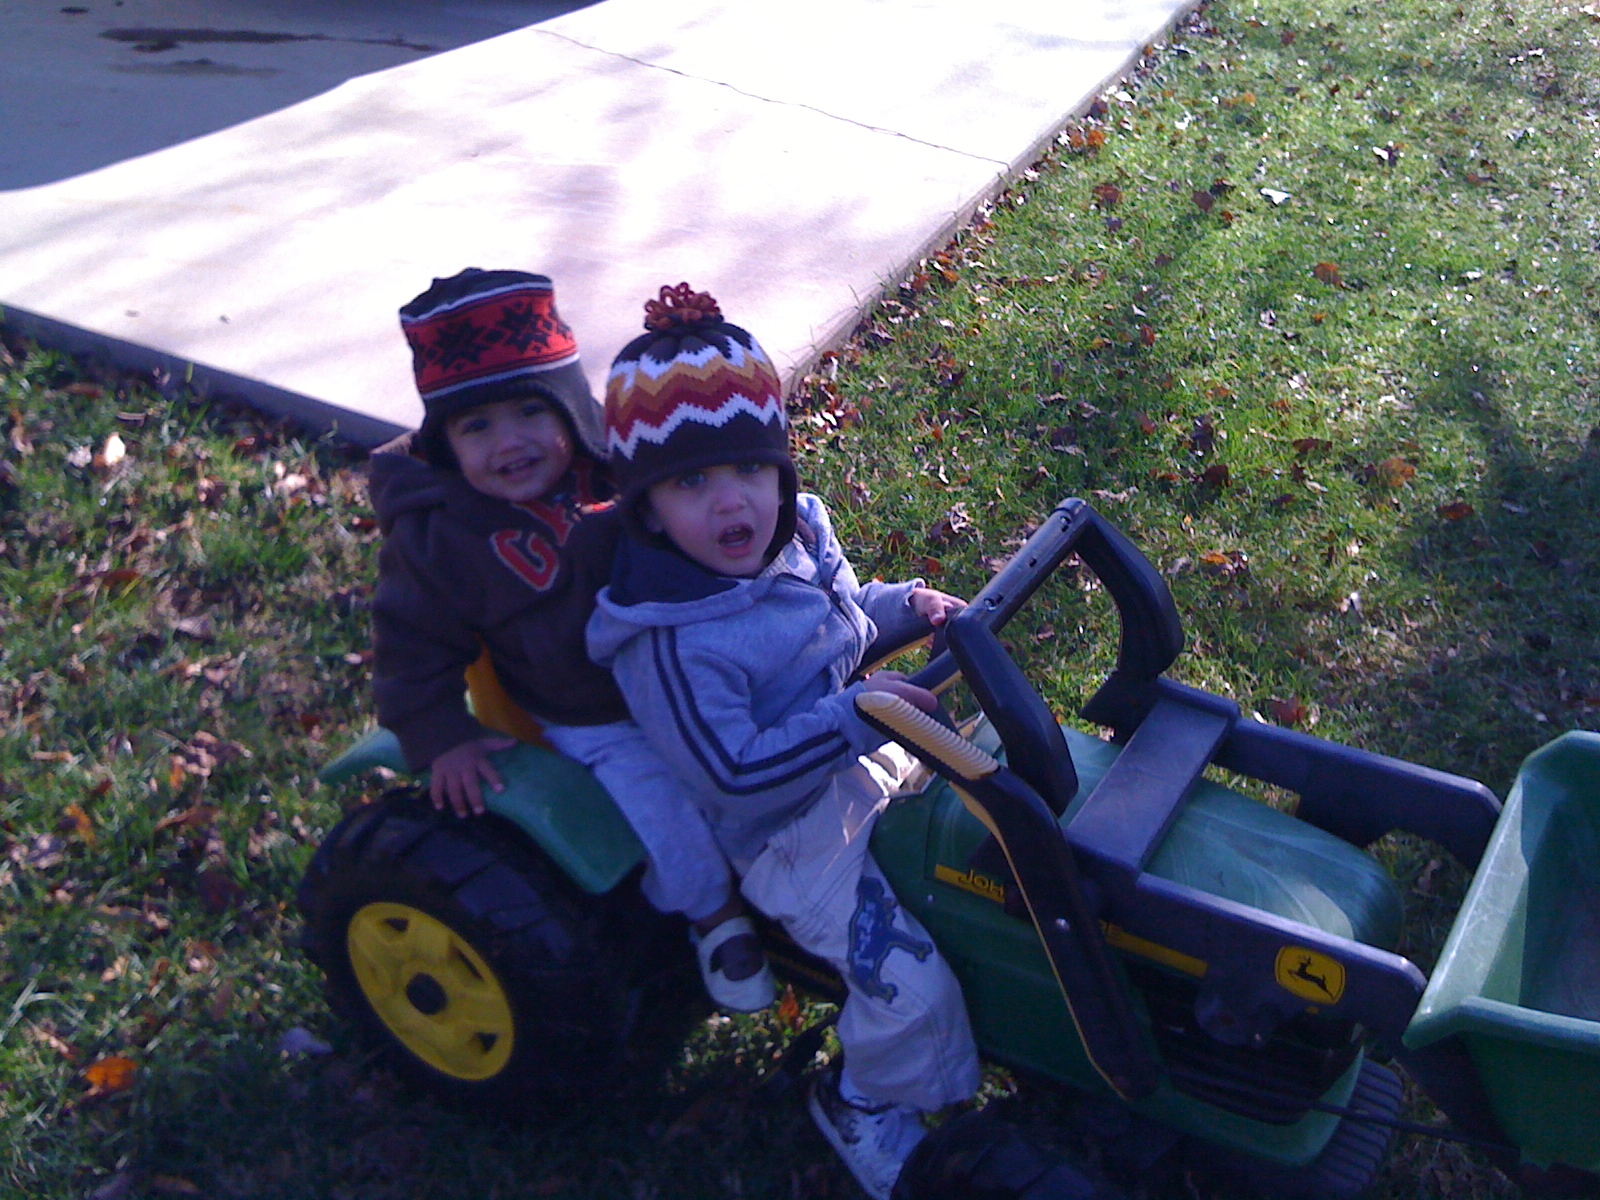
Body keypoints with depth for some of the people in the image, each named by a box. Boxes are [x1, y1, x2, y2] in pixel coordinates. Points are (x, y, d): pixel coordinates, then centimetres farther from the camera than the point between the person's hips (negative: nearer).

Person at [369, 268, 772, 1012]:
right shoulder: (442, 540, -12)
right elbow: (413, 647, -3)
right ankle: (714, 912, 11)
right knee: (665, 807, -18)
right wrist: (442, 740, -8)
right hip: (595, 725, -3)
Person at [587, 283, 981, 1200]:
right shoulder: (672, 642, -27)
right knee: (909, 983, -17)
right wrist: (857, 716, -33)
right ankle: (864, 1103, 14)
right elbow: (736, 771, -29)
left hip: (865, 753, 8)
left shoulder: (799, 537, -2)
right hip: (790, 831, -8)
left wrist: (909, 606, -1)